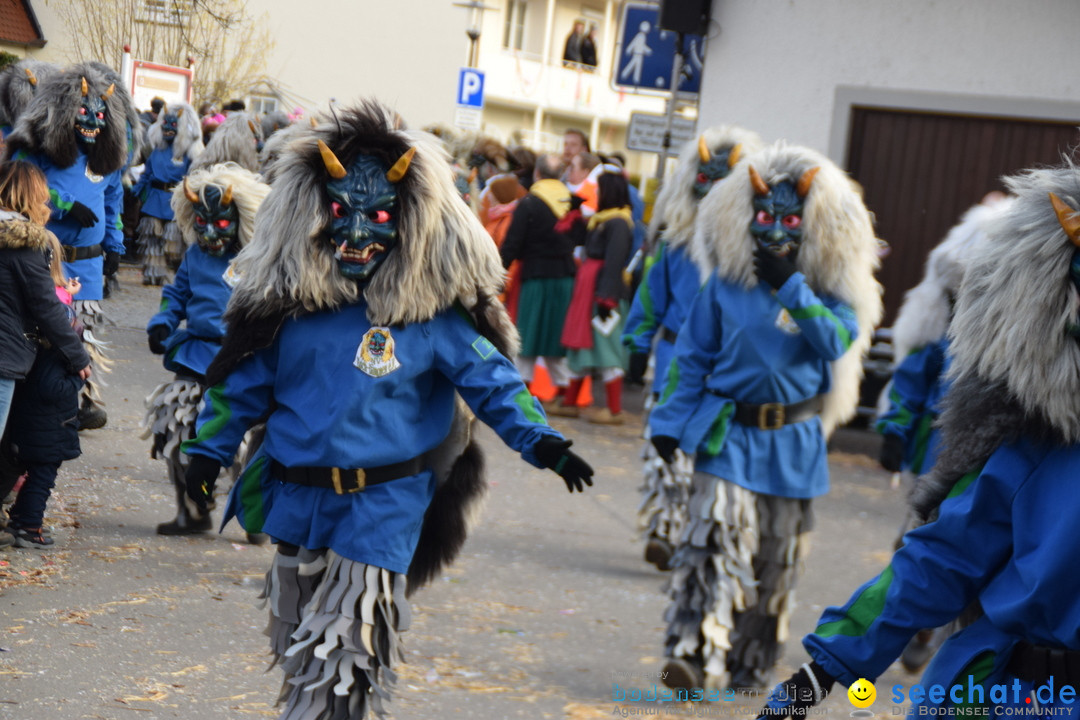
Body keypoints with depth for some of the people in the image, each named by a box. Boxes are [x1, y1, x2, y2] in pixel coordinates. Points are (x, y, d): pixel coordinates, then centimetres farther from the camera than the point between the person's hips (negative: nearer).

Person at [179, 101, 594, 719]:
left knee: (343, 654, -6)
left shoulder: (430, 313, -6)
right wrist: (209, 450, 14)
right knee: (300, 649, 17)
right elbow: (244, 383, 14)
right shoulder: (290, 303, 4)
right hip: (297, 500, 4)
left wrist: (542, 441, -16)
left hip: (379, 510, -4)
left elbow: (490, 378, -6)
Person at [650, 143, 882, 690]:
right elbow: (692, 356, 6)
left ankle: (749, 664, 24)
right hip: (728, 434, -1)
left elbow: (839, 341, -17)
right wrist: (670, 421, 2)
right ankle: (694, 652, -24)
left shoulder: (827, 289, 2)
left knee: (775, 558, 9)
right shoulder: (726, 283, 2)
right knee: (715, 538, -19)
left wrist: (792, 286, -21)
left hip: (791, 443, 2)